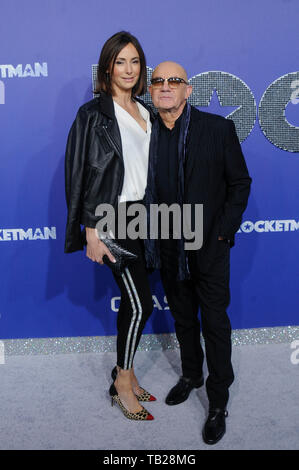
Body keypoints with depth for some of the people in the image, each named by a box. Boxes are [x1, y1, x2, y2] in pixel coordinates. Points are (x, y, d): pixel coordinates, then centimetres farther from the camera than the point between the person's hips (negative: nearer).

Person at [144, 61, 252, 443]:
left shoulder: (218, 128, -8)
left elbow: (240, 182, -4)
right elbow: (142, 189, 6)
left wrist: (223, 231, -10)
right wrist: (151, 236, -2)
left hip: (209, 247, -3)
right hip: (168, 249, 3)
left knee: (214, 323, 6)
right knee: (183, 318, 19)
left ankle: (218, 403, 23)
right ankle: (191, 375, 43)